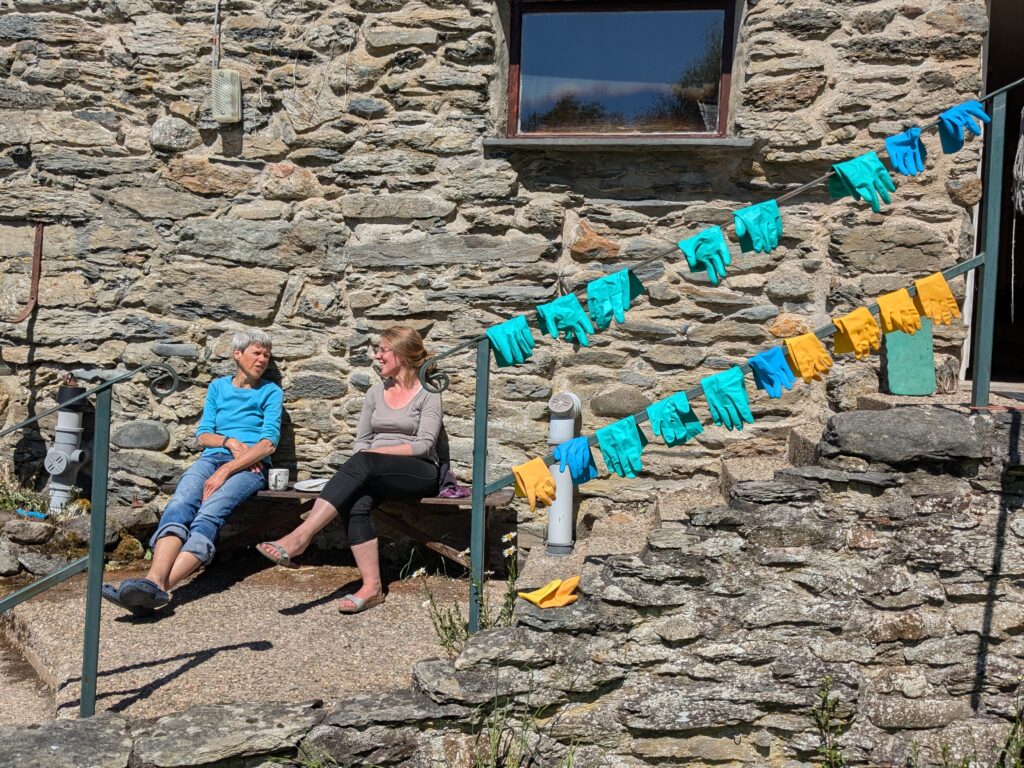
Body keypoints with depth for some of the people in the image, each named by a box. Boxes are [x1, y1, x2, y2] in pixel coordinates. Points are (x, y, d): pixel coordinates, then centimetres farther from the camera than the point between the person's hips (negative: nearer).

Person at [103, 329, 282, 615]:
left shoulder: (271, 392, 14)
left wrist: (227, 470, -13)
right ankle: (155, 579, -54)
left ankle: (159, 587, -53)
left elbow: (269, 443, -1)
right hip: (212, 457, 3)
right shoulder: (218, 387, 24)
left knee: (210, 512, -34)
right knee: (179, 506, -31)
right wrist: (231, 442, -6)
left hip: (250, 466, -3)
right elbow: (202, 435, 16)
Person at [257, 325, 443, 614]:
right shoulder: (375, 392, 19)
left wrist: (378, 451, -17)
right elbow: (360, 440, 16)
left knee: (362, 463, -35)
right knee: (355, 504, -32)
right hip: (374, 476, 5)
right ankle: (372, 586, -34)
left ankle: (300, 537, -43)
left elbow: (424, 445, -8)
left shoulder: (427, 395, 3)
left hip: (420, 474, -4)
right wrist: (361, 461, -6)